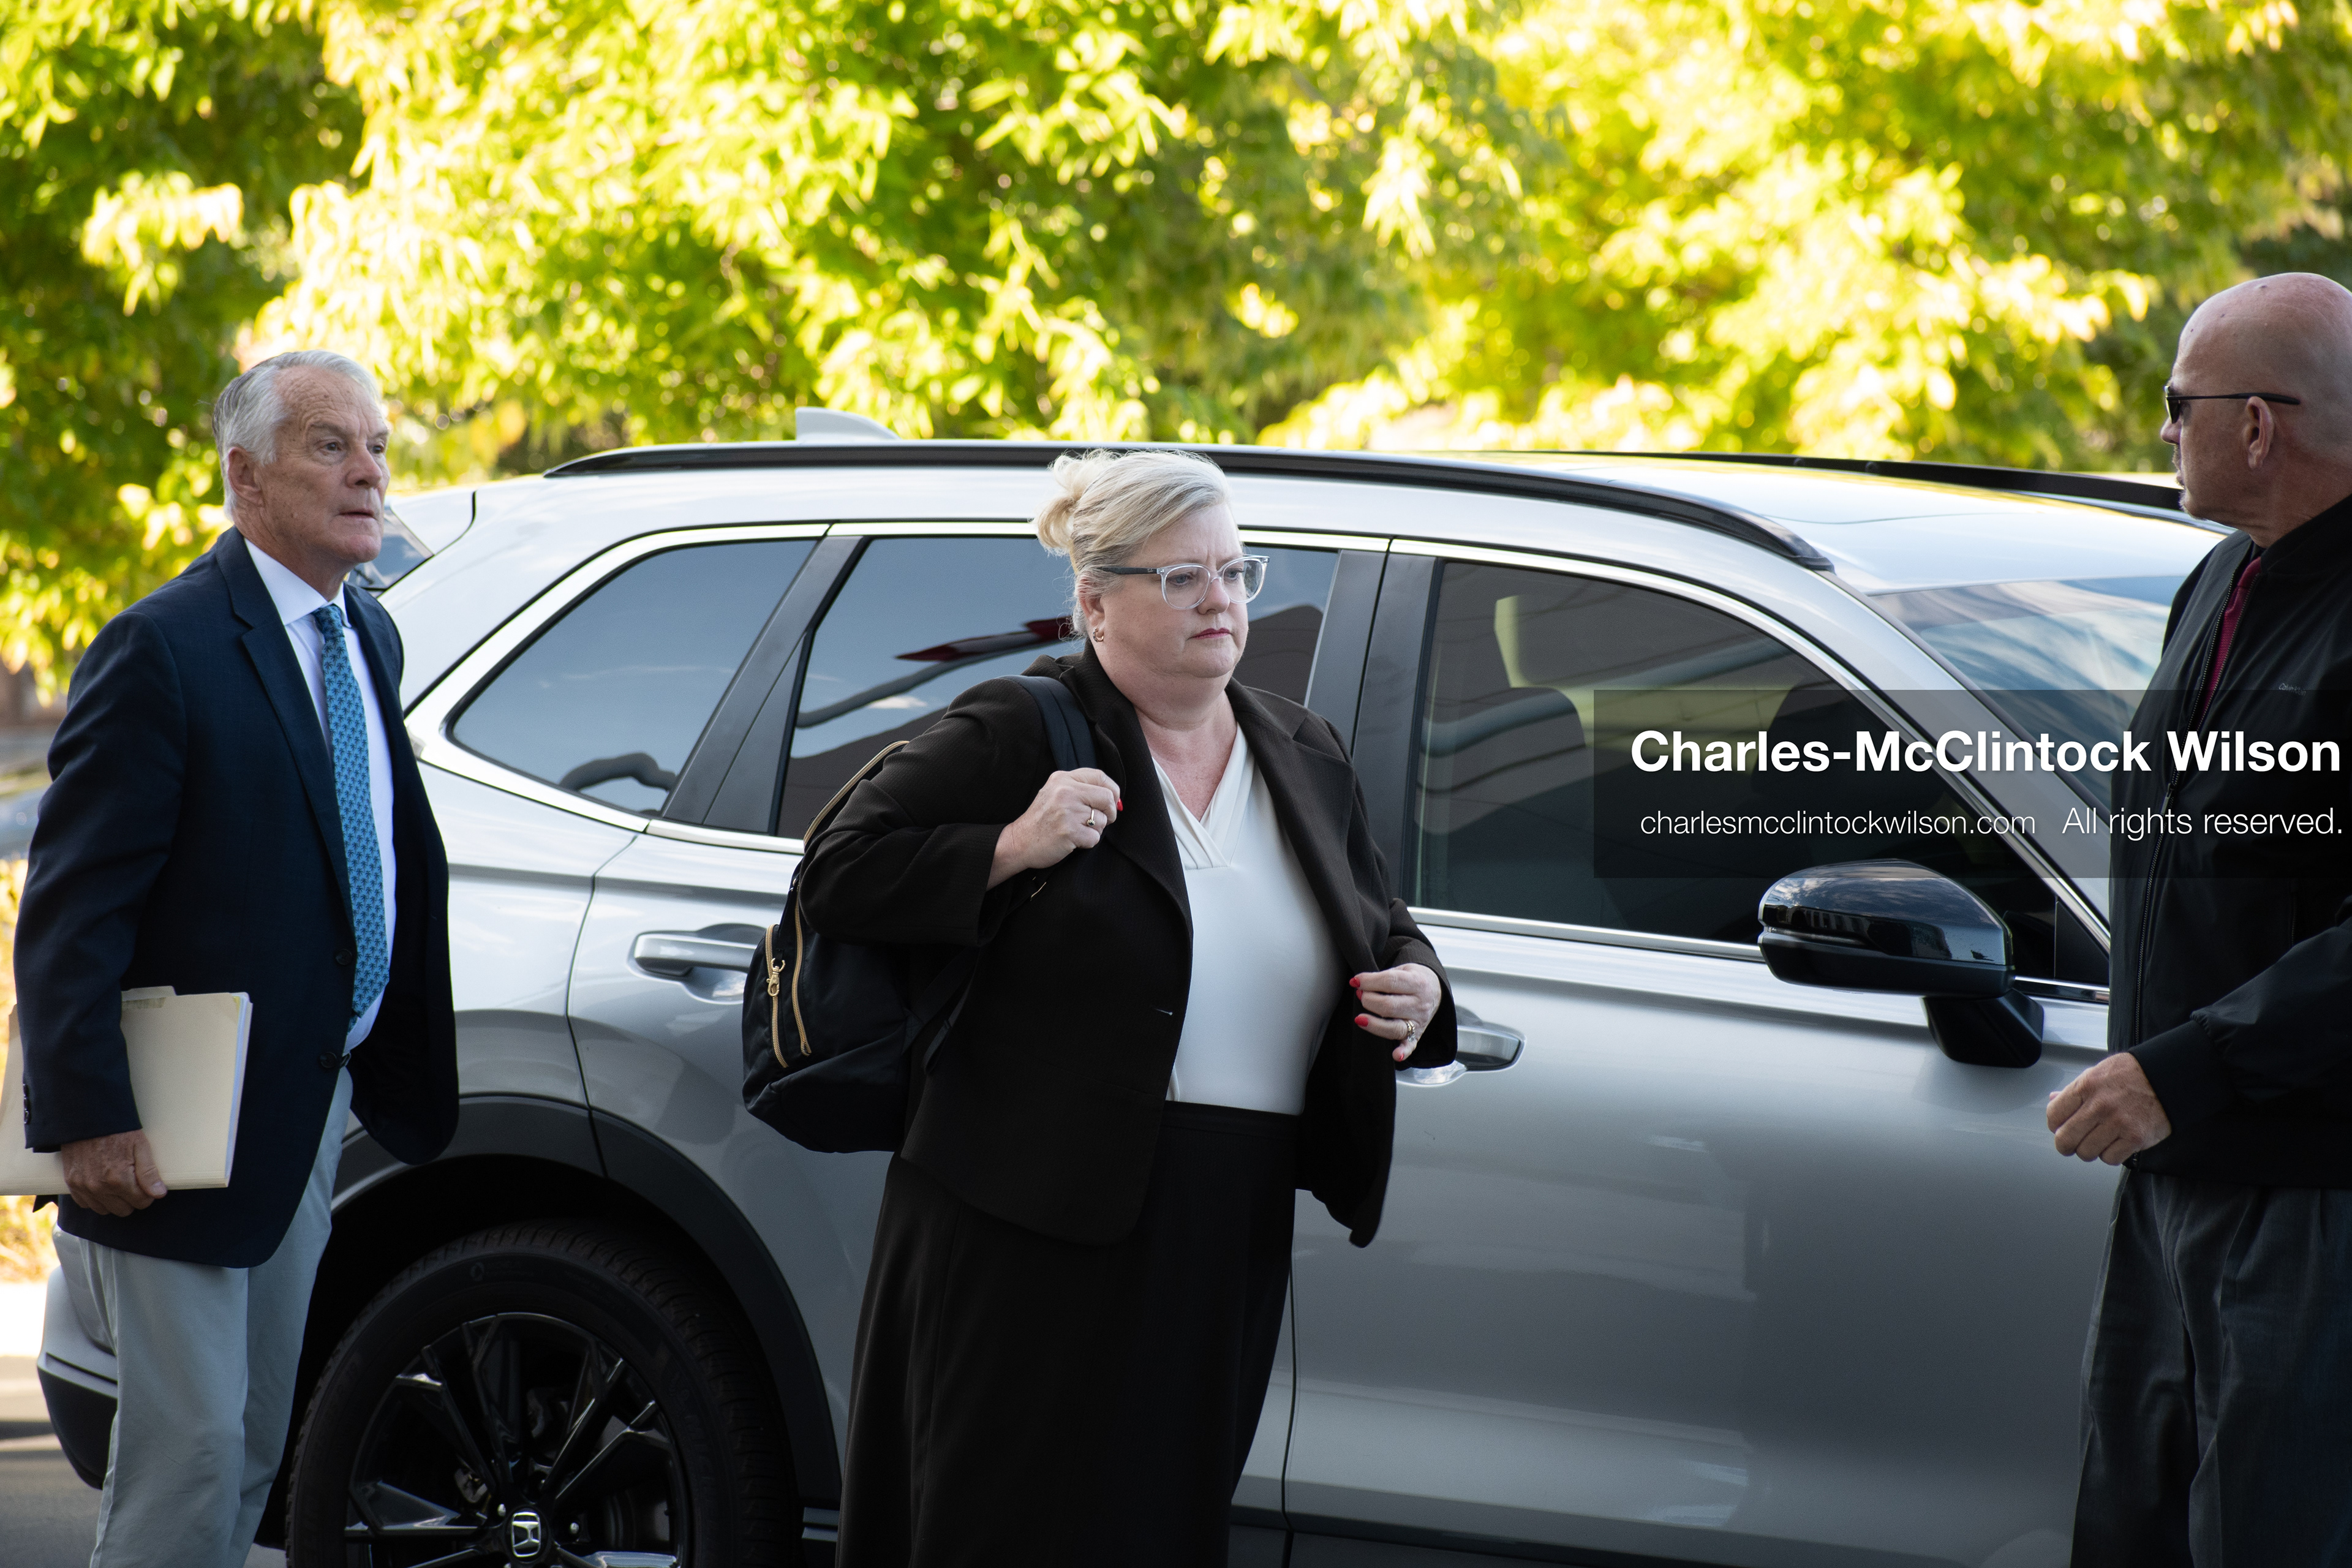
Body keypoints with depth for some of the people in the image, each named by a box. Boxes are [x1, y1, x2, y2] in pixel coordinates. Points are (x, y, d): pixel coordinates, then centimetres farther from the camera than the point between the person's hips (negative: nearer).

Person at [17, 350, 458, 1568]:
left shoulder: (367, 640, 10)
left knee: (254, 1452, 15)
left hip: (312, 1111, 8)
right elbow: (70, 909, -18)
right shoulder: (163, 650, -16)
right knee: (189, 1458, -7)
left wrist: (395, 1074, 11)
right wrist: (87, 1122, -23)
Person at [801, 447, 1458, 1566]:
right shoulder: (1019, 736, -3)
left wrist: (1418, 988, 2)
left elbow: (1384, 929, 25)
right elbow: (838, 877, -6)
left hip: (1232, 1247, 6)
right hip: (1035, 1231, -5)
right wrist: (1011, 851, -18)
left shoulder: (1306, 759, 15)